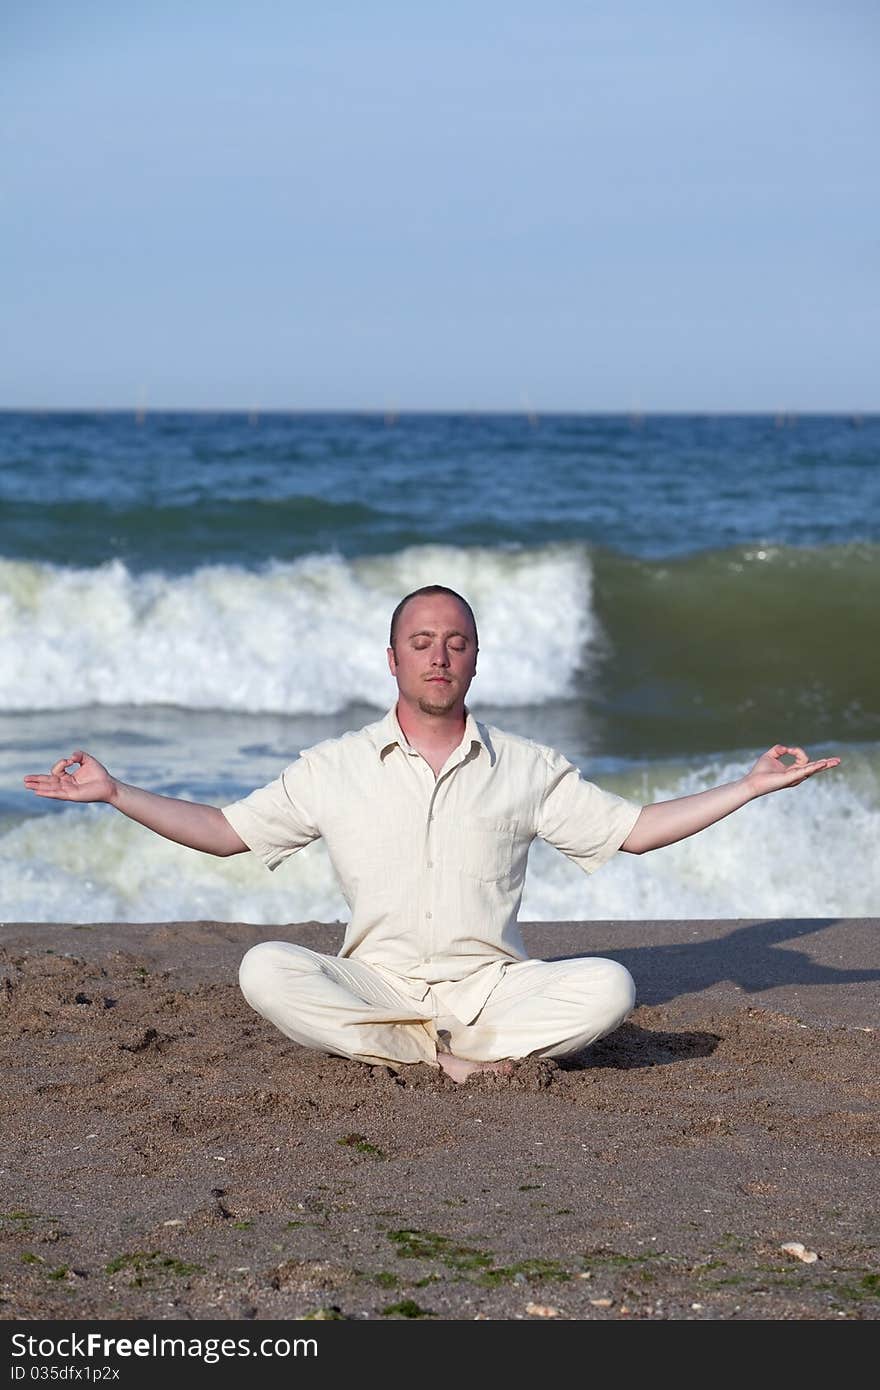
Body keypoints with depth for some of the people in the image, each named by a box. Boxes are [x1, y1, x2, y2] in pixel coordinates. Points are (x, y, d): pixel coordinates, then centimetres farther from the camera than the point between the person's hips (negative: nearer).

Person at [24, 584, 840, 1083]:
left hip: (493, 987, 0)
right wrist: (114, 794, 3)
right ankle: (485, 1056, -28)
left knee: (606, 987, -28)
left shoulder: (527, 769, 9)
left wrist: (751, 786, 4)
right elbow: (225, 831, 12)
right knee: (265, 970, -30)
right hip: (376, 984, 0)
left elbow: (634, 830, 11)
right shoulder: (335, 769, 9)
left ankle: (416, 1056, -24)